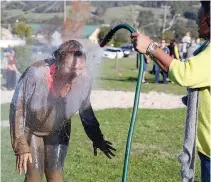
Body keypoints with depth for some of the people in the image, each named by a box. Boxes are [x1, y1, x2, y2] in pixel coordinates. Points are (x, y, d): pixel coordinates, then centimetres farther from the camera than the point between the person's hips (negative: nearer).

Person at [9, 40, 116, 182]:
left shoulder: (85, 78, -26)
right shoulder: (36, 73, -36)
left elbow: (85, 109, -4)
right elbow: (17, 109, -23)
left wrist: (97, 139, -1)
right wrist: (21, 146, -21)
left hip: (58, 131, 3)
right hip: (30, 129, -2)